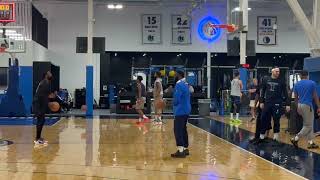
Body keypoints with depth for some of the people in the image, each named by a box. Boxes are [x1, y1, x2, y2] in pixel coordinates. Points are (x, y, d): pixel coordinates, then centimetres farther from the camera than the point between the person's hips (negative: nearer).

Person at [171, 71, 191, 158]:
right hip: (186, 110, 10)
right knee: (183, 130, 15)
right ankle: (185, 149, 19)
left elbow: (176, 98, -20)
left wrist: (174, 104, -1)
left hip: (180, 111, -10)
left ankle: (180, 150, -10)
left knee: (178, 130, -8)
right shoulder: (185, 84, 15)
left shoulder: (179, 84, -15)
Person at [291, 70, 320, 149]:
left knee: (309, 125, 14)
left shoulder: (297, 84, 6)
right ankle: (295, 138, -4)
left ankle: (311, 142, 12)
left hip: (300, 105, 6)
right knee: (308, 126, 3)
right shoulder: (312, 83, -6)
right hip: (307, 105, -6)